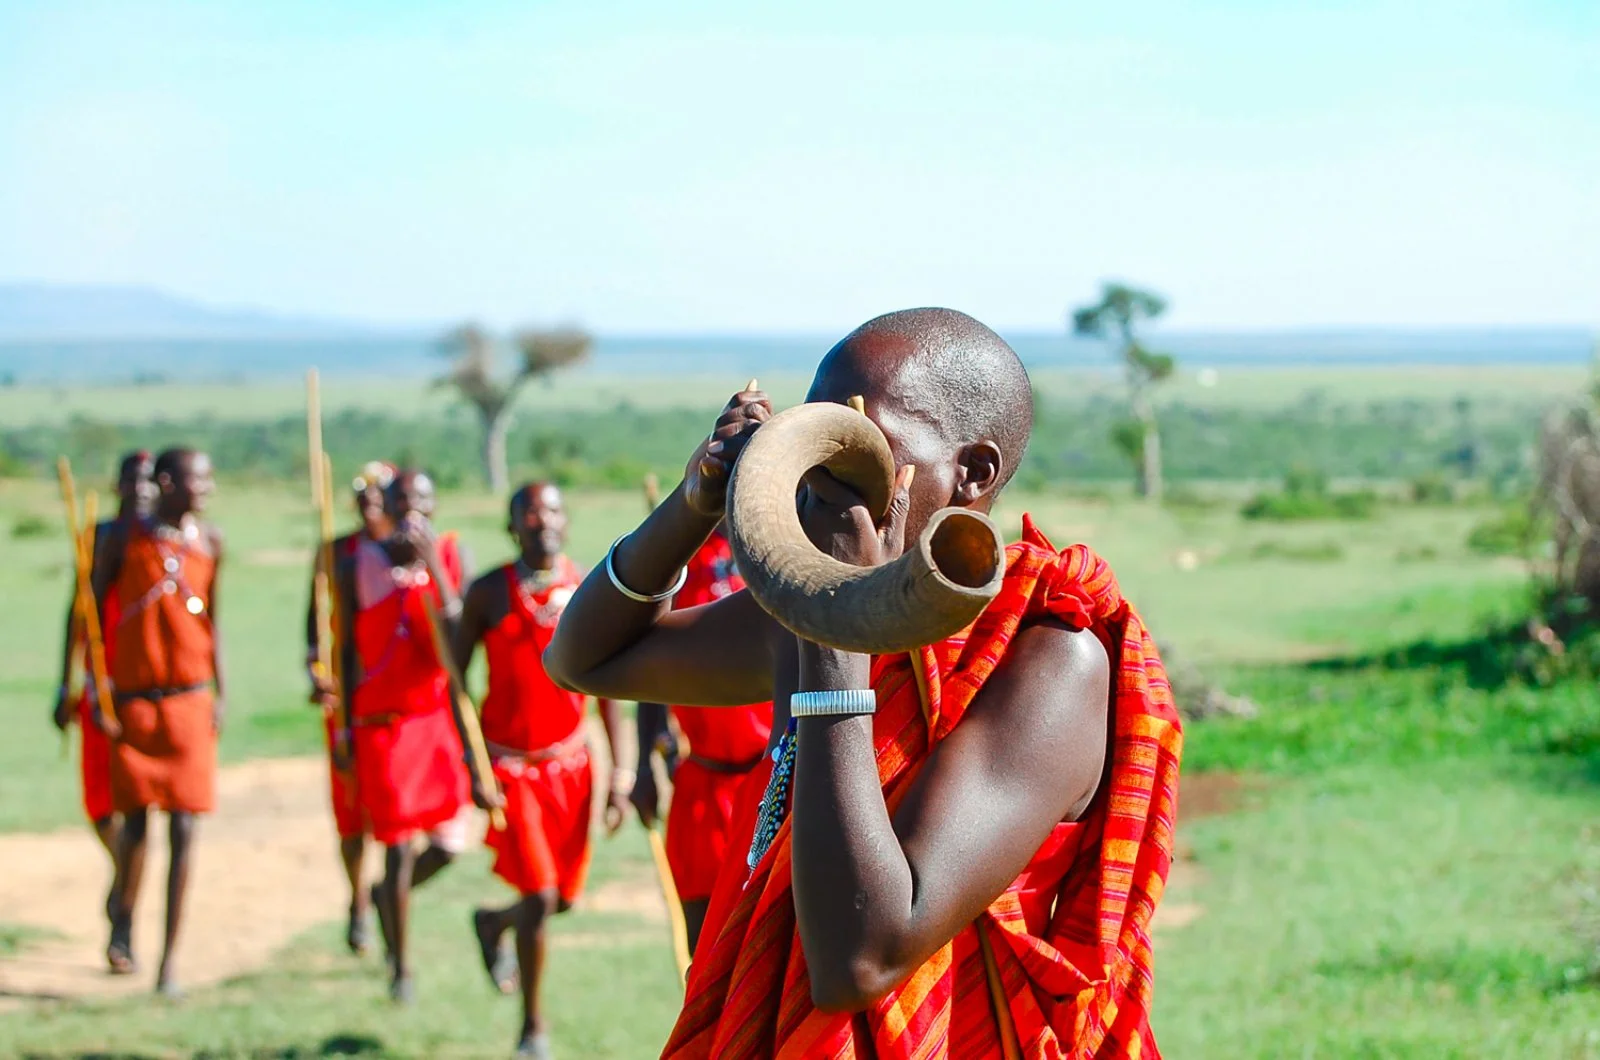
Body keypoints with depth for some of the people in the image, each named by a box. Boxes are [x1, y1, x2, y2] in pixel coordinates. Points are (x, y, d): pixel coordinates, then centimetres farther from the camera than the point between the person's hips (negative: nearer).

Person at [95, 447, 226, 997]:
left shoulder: (209, 542, 5)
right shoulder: (123, 538, -3)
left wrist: (220, 693, 8)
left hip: (189, 703, 2)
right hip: (132, 701, -2)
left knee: (183, 831, -3)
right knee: (136, 822, -2)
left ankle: (170, 957, 2)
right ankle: (123, 917, 28)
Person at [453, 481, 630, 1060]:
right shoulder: (489, 593, -8)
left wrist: (619, 772, 0)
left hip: (570, 762, 3)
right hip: (508, 763, -3)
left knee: (564, 896, 9)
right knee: (539, 895, -10)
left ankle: (494, 923, 44)